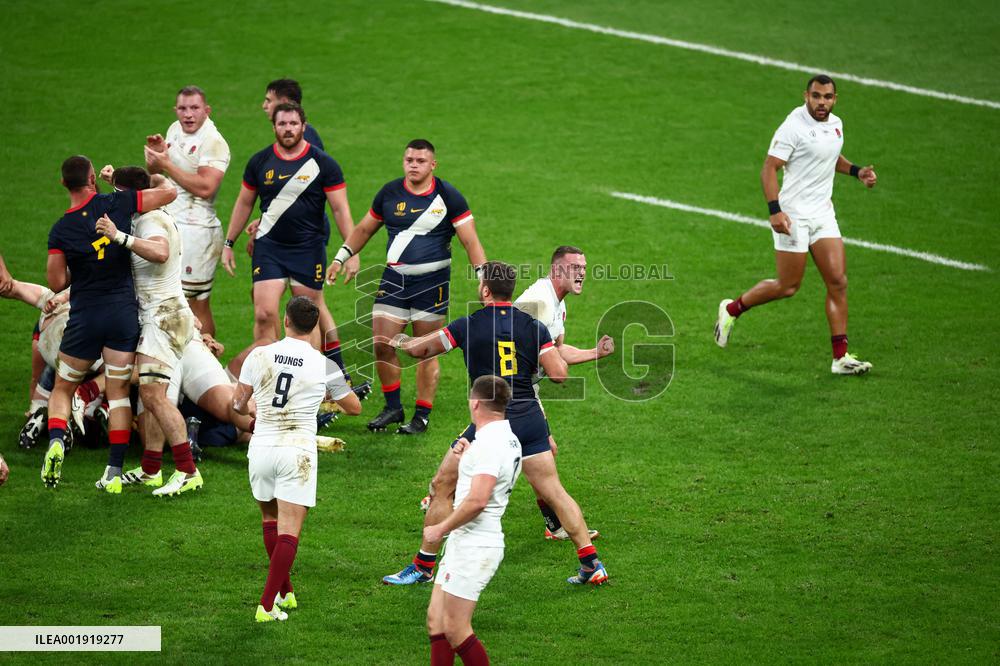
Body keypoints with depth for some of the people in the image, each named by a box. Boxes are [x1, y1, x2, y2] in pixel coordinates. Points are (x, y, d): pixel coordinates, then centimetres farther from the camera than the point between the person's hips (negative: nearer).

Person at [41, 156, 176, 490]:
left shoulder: (61, 230, -7)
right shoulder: (117, 204, -7)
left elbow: (56, 283, -4)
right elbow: (169, 192, -1)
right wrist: (157, 176, 20)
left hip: (85, 315, -1)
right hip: (125, 311, 1)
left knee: (62, 388, 14)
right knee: (118, 391, 7)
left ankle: (56, 440, -12)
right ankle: (115, 470, 1)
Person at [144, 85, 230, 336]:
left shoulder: (213, 142, -13)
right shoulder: (175, 130, 12)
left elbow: (205, 187, -26)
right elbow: (153, 174, 24)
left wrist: (167, 164, -21)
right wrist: (155, 153, 1)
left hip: (195, 228, -8)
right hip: (169, 225, 8)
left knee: (197, 304, -7)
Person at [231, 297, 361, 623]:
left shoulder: (259, 355, -1)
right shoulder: (325, 366, -2)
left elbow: (238, 404, 9)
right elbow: (355, 407, 12)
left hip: (262, 448, 2)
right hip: (298, 452, -2)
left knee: (270, 520, 22)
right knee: (289, 531, -2)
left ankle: (285, 592, 26)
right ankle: (268, 605, -10)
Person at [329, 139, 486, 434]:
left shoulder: (448, 196, -6)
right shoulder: (390, 193, 4)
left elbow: (471, 241, -7)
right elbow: (364, 229, 18)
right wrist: (341, 258, 12)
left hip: (432, 281, -3)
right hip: (394, 278, 3)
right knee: (381, 345, -2)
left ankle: (422, 416, 11)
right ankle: (393, 407, 16)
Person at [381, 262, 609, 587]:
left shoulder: (468, 325, -4)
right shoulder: (533, 326, 2)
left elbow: (420, 349, 7)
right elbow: (558, 374, -5)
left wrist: (401, 341, 29)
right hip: (531, 419, 4)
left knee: (442, 487, 9)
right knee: (553, 492, 10)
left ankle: (423, 566, 12)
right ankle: (591, 563, 8)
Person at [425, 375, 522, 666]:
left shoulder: (490, 443, -19)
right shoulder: (509, 439, 13)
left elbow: (477, 500, -28)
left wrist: (441, 529, -16)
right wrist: (467, 460, 26)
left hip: (474, 546, -10)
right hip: (467, 544, 10)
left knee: (455, 631, -7)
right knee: (436, 619, 13)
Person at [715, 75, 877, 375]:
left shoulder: (835, 124, 9)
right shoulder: (794, 126, -16)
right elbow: (769, 169, -17)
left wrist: (856, 171, 11)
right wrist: (775, 210, -27)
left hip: (823, 214, 7)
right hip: (793, 217, -7)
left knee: (838, 282, -3)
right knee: (788, 287, -2)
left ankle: (840, 357, -1)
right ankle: (732, 309, 23)